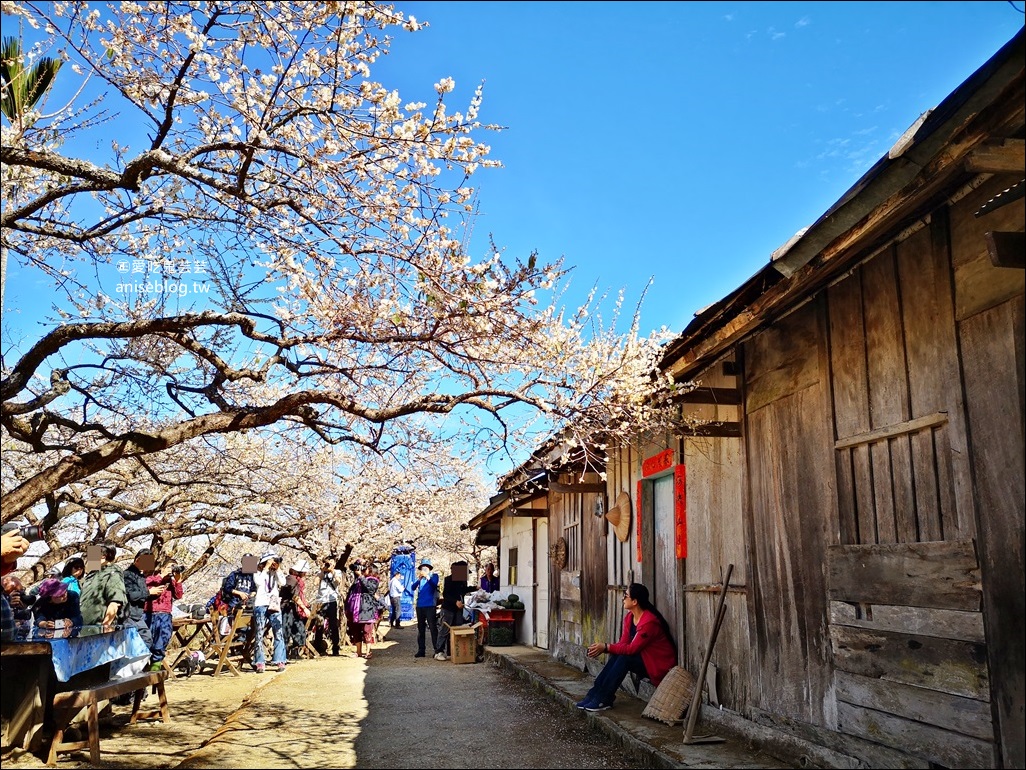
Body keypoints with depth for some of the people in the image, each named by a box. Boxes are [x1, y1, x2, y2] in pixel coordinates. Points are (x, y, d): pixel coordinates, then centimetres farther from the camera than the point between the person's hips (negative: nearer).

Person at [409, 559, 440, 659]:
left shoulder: (434, 575, 5)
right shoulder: (419, 577, 14)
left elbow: (434, 585, -14)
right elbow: (413, 588, 0)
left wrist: (427, 577, -24)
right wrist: (419, 578, -13)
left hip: (430, 605, -4)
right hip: (420, 605, 4)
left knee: (433, 627, -6)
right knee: (420, 628, 7)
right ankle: (421, 650, 11)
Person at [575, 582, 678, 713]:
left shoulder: (649, 621, -26)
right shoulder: (629, 617, 2)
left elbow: (632, 648, -26)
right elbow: (623, 643, -1)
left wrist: (606, 647, -24)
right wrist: (601, 648, -16)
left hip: (659, 665, -8)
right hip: (645, 659, 8)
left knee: (624, 657, -25)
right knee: (616, 656, -13)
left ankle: (603, 700, -21)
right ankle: (594, 694, -12)